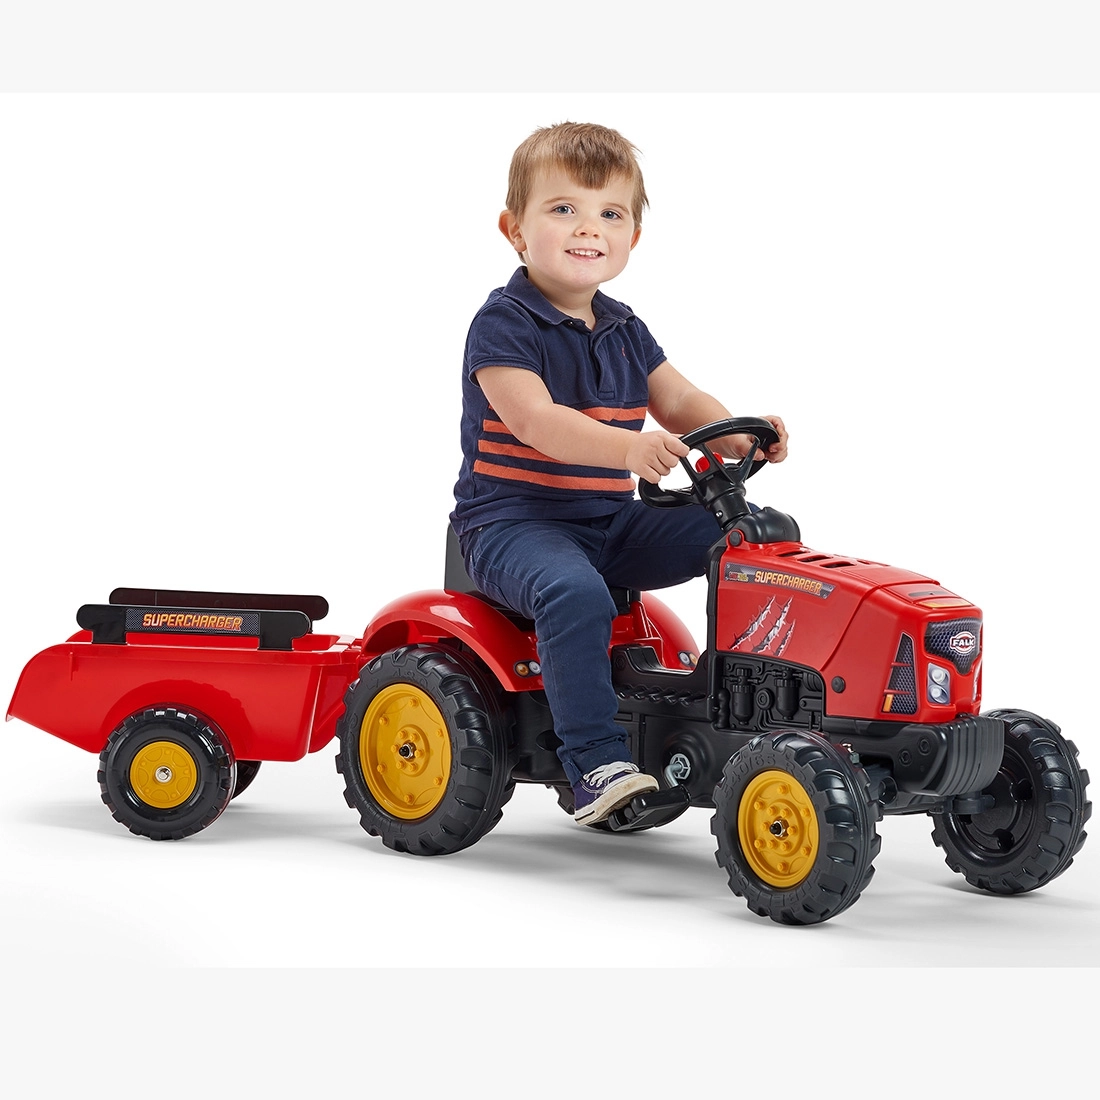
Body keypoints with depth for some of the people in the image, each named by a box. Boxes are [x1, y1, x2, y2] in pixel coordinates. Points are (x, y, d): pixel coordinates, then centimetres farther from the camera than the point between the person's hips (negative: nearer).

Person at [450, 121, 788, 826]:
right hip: (513, 521, -7)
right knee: (575, 594, -39)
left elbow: (681, 403, 11)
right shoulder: (504, 324, -11)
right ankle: (597, 764, -36)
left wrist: (740, 438, -13)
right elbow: (534, 419, -26)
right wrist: (628, 447, -43)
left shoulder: (624, 331, 14)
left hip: (612, 519, 7)